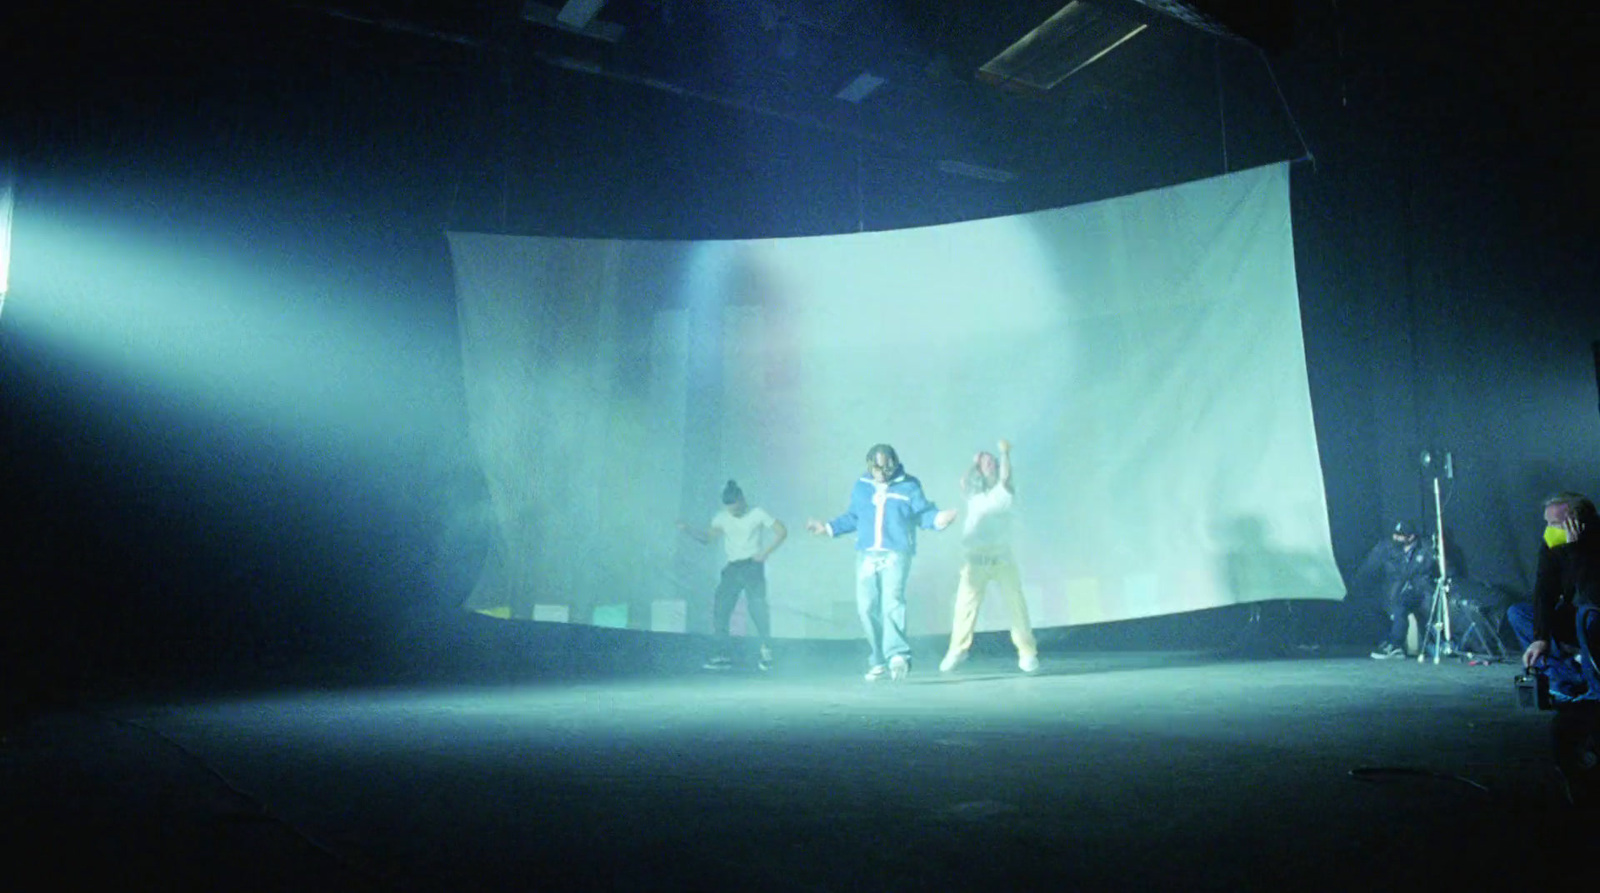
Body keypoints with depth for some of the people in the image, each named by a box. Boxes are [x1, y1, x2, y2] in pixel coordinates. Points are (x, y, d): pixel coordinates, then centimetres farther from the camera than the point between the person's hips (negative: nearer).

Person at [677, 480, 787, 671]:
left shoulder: (757, 514, -1)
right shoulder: (722, 518, 9)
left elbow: (782, 532, -2)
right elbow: (707, 537, 4)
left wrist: (765, 553, -11)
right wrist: (687, 529, -12)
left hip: (752, 566, -4)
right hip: (732, 568, 4)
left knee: (756, 604, -18)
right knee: (719, 607, -4)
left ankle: (766, 650, -7)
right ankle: (724, 653, 5)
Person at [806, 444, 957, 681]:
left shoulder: (909, 486, 5)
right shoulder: (861, 487, 14)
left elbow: (924, 513, 2)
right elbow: (852, 517, 23)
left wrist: (938, 519, -18)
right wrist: (829, 527, 20)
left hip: (896, 554, -4)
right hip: (866, 555, 4)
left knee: (892, 601, -21)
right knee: (867, 608, -1)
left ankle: (898, 655, -23)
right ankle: (878, 660, 9)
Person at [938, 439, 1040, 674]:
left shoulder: (1003, 492, 11)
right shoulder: (973, 494, 16)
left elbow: (1005, 477, -9)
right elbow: (963, 481, -3)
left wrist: (1004, 452, 0)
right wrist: (974, 463, 10)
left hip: (1002, 557, -1)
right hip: (975, 559, 1)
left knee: (1016, 603, -5)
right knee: (965, 604, -5)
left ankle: (1027, 653, 1)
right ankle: (957, 650, 8)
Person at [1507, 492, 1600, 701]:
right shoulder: (1551, 547, -5)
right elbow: (1544, 594, -11)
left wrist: (1576, 550, -36)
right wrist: (1541, 638, -21)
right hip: (1574, 621, 7)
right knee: (1516, 612, -4)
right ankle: (1570, 680, -13)